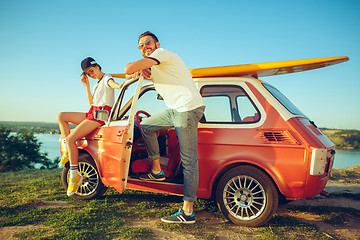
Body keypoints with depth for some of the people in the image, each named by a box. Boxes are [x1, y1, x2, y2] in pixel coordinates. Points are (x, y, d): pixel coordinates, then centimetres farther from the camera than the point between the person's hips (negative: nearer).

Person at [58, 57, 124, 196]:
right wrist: (87, 85, 15)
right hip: (92, 114, 10)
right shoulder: (97, 85, 28)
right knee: (61, 116, 7)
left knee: (70, 139, -19)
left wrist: (119, 86, -51)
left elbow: (111, 82, -26)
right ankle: (68, 152, 1)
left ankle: (74, 176, -14)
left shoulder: (106, 78, 0)